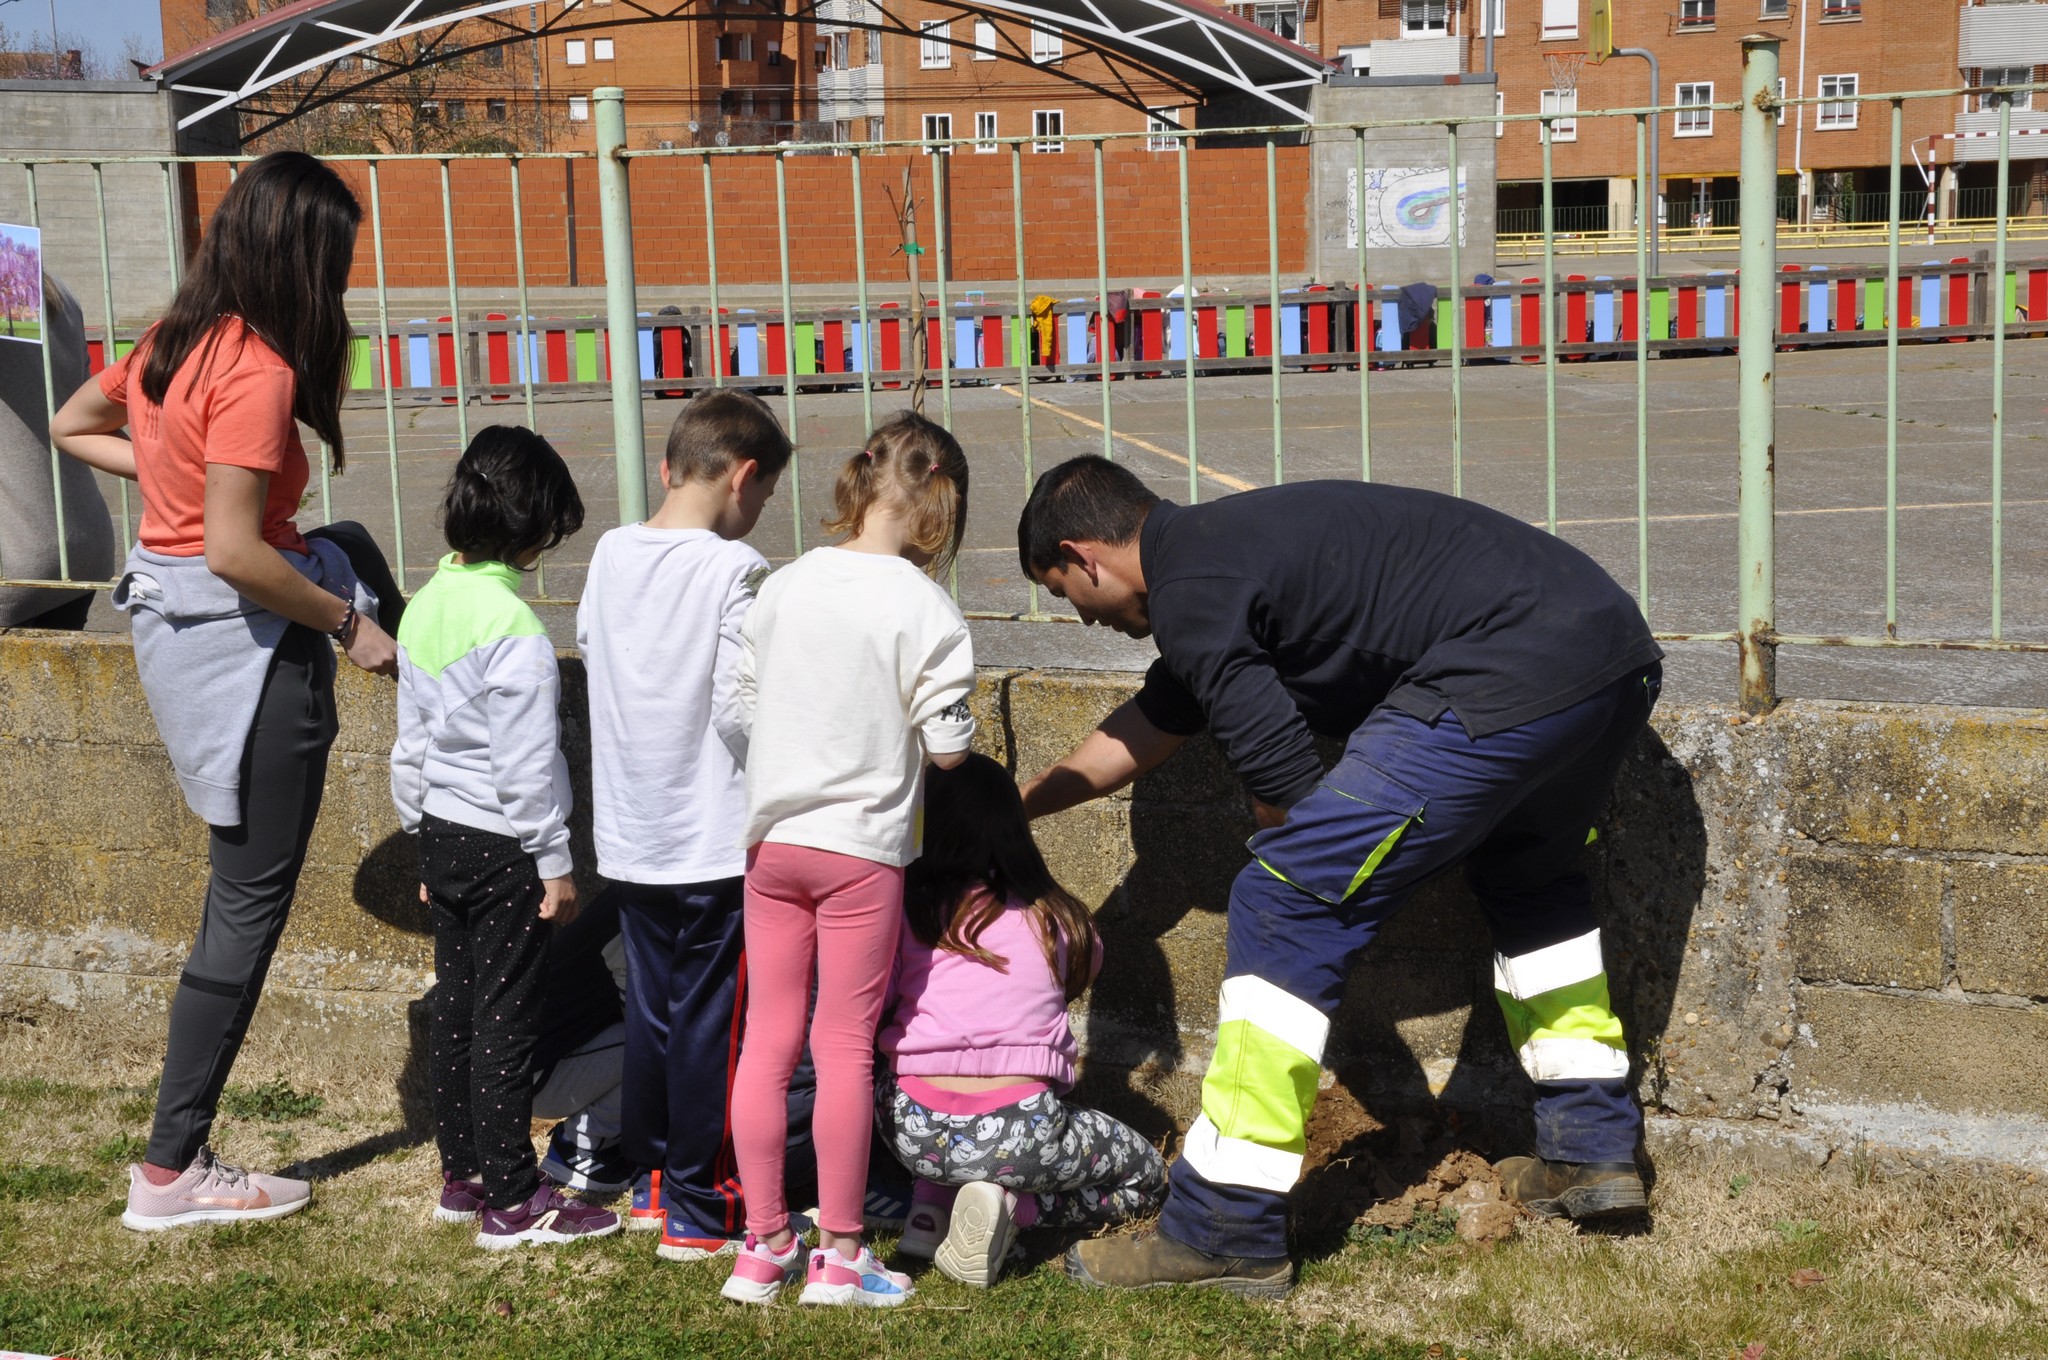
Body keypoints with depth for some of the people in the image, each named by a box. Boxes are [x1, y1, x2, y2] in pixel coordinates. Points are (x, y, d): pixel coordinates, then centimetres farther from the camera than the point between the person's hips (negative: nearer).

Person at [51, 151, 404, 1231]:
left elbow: (72, 428, 20)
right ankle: (170, 1174, 6)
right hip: (239, 641, -9)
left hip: (167, 605, 9)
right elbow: (237, 555, -26)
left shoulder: (177, 341, 4)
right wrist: (348, 624, -14)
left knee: (349, 552, 35)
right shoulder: (259, 372, -22)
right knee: (250, 902, 0)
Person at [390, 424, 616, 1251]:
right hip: (504, 848, -8)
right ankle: (511, 1200, 5)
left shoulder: (425, 607, 5)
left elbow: (410, 745, 13)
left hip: (443, 835, 8)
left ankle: (461, 1170, 26)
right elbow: (525, 764, -19)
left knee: (454, 1003, 15)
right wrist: (556, 863, -10)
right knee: (507, 1018, -2)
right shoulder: (513, 626, -19)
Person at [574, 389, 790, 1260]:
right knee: (710, 1022, 3)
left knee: (650, 1006, 18)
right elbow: (741, 709, -20)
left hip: (628, 837, 6)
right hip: (714, 840, -6)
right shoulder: (734, 570, -16)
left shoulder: (610, 554, 3)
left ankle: (652, 1180, 30)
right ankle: (700, 1209, 10)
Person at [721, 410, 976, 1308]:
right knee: (845, 1047, 4)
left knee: (767, 1040, 10)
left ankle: (763, 1247, 18)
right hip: (861, 844, -4)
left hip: (770, 838, 4)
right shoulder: (922, 608, -12)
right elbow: (948, 747, -11)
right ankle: (839, 1254, 12)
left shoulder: (780, 588, 2)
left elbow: (743, 710, 8)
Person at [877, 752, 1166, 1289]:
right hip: (1019, 1134, -3)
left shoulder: (905, 907, 2)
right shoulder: (1055, 920, 5)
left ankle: (932, 1205, 13)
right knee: (1146, 1177, 24)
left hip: (913, 1131, 3)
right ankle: (1013, 1206, -2)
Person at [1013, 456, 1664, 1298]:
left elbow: (1285, 783, -7)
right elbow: (1151, 723, 42)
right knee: (1525, 872, 36)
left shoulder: (1190, 588, -5)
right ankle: (1592, 1149, 36)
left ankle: (1225, 1231, 1)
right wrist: (1012, 808, 52)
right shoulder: (1217, 545, 27)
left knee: (1289, 902, -5)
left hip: (1513, 681, -11)